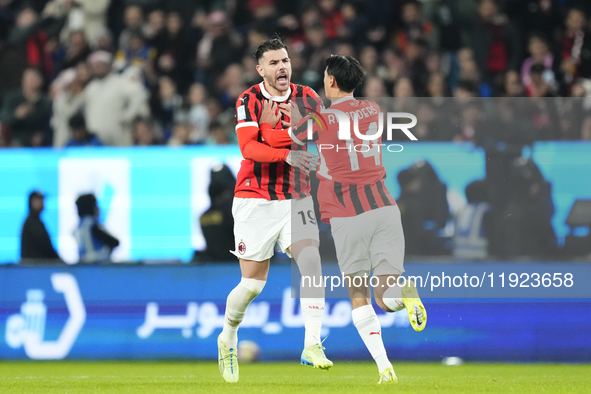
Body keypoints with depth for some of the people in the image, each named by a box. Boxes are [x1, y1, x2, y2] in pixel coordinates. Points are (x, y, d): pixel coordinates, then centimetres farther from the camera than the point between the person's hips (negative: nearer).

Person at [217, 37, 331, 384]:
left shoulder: (307, 97, 2)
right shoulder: (249, 101, -8)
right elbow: (248, 147, -22)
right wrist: (287, 155, -36)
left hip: (296, 198, 3)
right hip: (255, 199, -3)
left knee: (311, 260, -21)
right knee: (253, 283, 1)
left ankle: (312, 345, -22)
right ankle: (228, 339, 29)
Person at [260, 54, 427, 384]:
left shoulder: (321, 120, -6)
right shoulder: (373, 110, 10)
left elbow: (275, 139, 6)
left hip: (348, 216, -3)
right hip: (384, 206, 3)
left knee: (359, 296, 12)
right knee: (384, 298, 4)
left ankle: (385, 368, 0)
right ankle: (405, 292, -33)